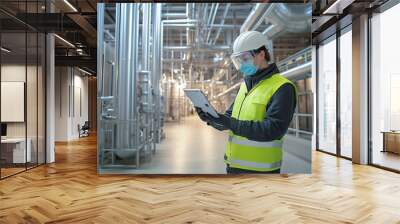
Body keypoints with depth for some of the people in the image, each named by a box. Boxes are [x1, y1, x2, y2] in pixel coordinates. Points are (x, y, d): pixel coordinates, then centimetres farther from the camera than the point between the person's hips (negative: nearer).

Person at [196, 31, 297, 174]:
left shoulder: (282, 88, -13)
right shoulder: (246, 84, 14)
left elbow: (273, 128, -23)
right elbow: (231, 116, 15)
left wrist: (232, 124, -28)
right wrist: (212, 118, -6)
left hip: (260, 169, -7)